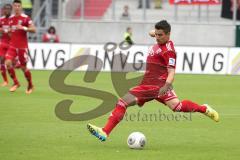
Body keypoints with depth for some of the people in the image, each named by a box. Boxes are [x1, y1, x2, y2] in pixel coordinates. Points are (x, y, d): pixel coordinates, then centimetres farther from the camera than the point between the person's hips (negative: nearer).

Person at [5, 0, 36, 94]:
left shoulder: (25, 18, -8)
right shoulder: (11, 18, 10)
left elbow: (33, 30, -15)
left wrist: (23, 28, -26)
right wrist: (8, 31, 10)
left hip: (22, 46, -4)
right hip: (13, 46, 5)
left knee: (23, 67, 1)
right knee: (8, 63, -14)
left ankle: (30, 85, 22)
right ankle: (15, 83, 2)